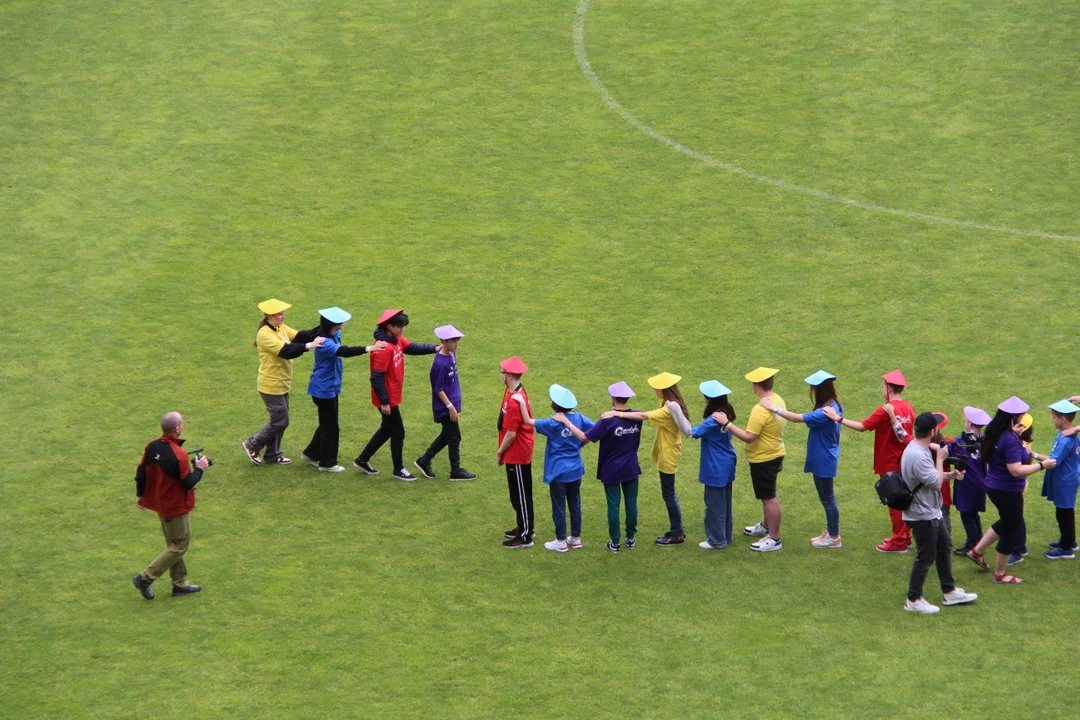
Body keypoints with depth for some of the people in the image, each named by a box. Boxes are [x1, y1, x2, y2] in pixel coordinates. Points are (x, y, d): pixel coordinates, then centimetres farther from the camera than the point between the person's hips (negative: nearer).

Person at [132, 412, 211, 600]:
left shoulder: (152, 447, -5)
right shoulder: (178, 455, -28)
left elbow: (141, 473, 5)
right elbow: (188, 483, -21)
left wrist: (140, 495, 19)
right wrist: (199, 469, -4)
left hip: (160, 504, 8)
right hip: (176, 507, -8)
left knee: (174, 544, 20)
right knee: (179, 546, 6)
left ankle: (180, 584, 29)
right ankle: (146, 578, 2)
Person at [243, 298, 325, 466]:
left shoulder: (281, 328, 5)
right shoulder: (265, 334, -23)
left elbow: (299, 336, -1)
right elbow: (286, 351, -33)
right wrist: (309, 346, -40)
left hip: (283, 384, 9)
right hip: (271, 386, -9)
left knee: (279, 421, 17)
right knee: (280, 422, -1)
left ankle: (272, 455, 29)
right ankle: (253, 445, 16)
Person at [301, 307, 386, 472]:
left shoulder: (332, 336, 3)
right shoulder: (325, 342, -27)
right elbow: (344, 351, -42)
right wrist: (369, 348, -48)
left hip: (330, 387, 10)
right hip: (324, 389, -10)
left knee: (327, 424, 21)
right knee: (330, 426, 3)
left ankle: (311, 454, 35)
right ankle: (327, 463, 15)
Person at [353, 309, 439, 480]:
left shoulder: (397, 340, 3)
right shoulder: (384, 348, -26)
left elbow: (413, 348, 9)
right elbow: (377, 378, -25)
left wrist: (434, 348, -9)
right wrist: (384, 402, -22)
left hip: (393, 396, 10)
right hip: (388, 399, -10)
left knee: (387, 430, 21)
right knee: (398, 432, 3)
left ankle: (362, 460, 32)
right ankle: (398, 469, 18)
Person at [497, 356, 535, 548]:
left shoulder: (514, 401, -27)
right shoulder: (518, 392, 4)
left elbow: (511, 434, -24)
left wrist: (500, 453, -10)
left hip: (516, 455, -10)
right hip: (521, 452, 10)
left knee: (520, 495, 0)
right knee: (519, 493, 21)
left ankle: (525, 537, 9)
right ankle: (524, 527, 34)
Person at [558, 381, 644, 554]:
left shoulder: (608, 422, -23)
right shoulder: (636, 417, -9)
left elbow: (584, 437, -23)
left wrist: (566, 422, -18)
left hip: (611, 470, -4)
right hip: (631, 468, 4)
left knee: (613, 505, 6)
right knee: (631, 503, 14)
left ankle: (615, 543, 13)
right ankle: (631, 538, 25)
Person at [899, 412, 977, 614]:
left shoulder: (920, 448, 5)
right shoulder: (917, 456, -30)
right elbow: (936, 483, -27)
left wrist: (949, 475, 2)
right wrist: (940, 458, -16)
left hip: (932, 512, 11)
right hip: (922, 515, -11)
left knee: (945, 547, 21)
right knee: (926, 557, 0)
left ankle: (949, 592, 32)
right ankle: (913, 600, 11)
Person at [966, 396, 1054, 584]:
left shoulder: (995, 433, 1)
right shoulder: (1010, 440, -28)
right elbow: (1016, 470, -30)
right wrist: (1042, 465, -24)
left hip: (994, 486, 9)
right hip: (1008, 491, -9)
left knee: (1008, 523, 30)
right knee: (1012, 532, 8)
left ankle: (977, 551, 35)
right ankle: (999, 575, 20)